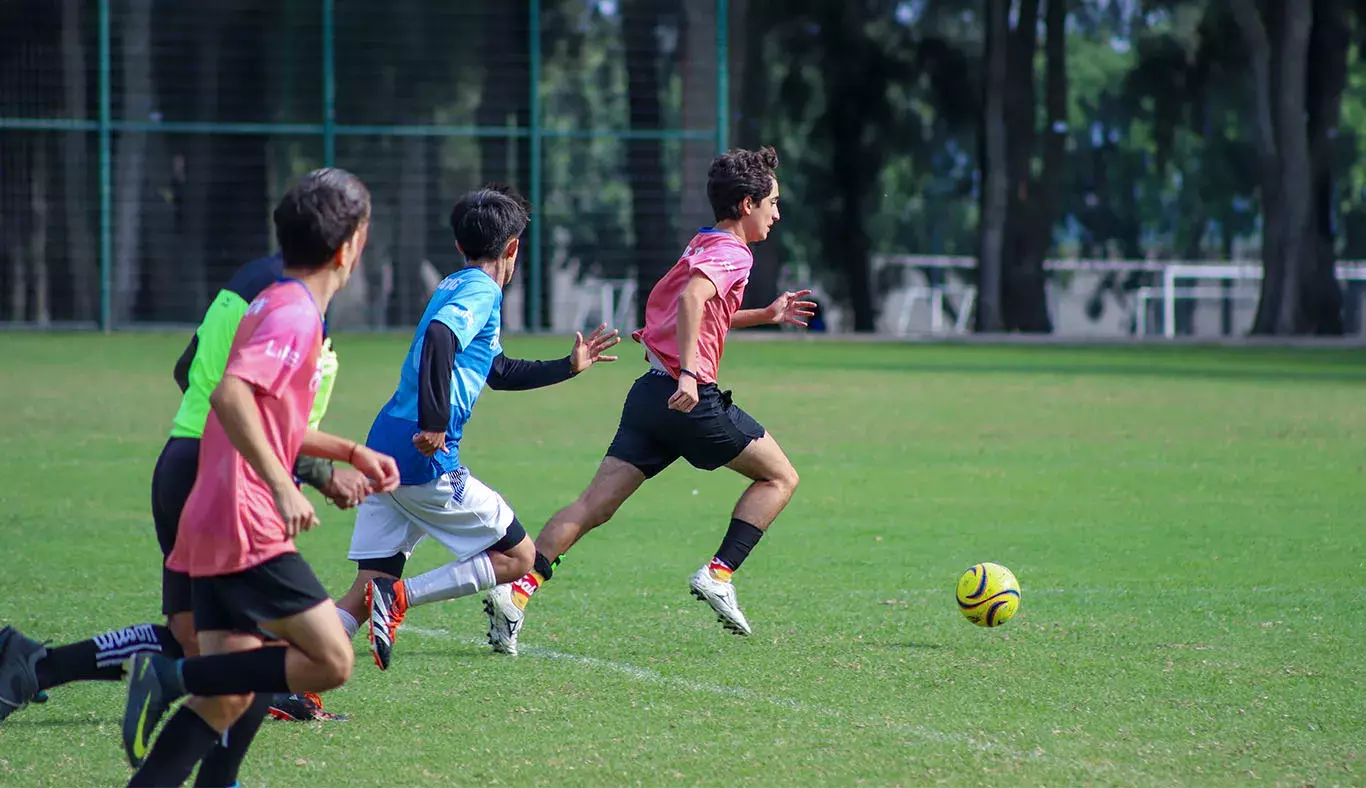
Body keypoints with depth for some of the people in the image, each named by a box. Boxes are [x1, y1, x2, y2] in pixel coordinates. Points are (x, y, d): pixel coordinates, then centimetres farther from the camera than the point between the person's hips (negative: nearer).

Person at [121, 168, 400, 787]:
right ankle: (173, 676, -13)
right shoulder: (296, 314, -11)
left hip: (212, 528, 10)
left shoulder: (273, 304, 19)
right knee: (331, 662, -8)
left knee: (229, 697, 6)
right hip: (248, 528, -10)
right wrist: (283, 487, -29)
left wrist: (352, 452, 30)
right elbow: (230, 395, -27)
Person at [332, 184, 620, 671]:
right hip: (426, 462, -9)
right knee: (517, 557, 3)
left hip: (384, 448, 9)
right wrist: (434, 424, -31)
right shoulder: (482, 292, -6)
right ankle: (399, 596, -12)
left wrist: (568, 367, 42)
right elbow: (439, 338, -27)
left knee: (368, 589, 6)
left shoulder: (453, 286, 23)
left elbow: (499, 372, 35)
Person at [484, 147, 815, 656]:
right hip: (692, 399, -8)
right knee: (780, 478, 8)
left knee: (596, 504, -2)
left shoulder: (704, 247, 24)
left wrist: (766, 315, 41)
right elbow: (691, 299, -25)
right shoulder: (731, 253, -5)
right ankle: (718, 574, -3)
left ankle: (518, 590, -16)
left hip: (651, 395, 8)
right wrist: (689, 373, -32)